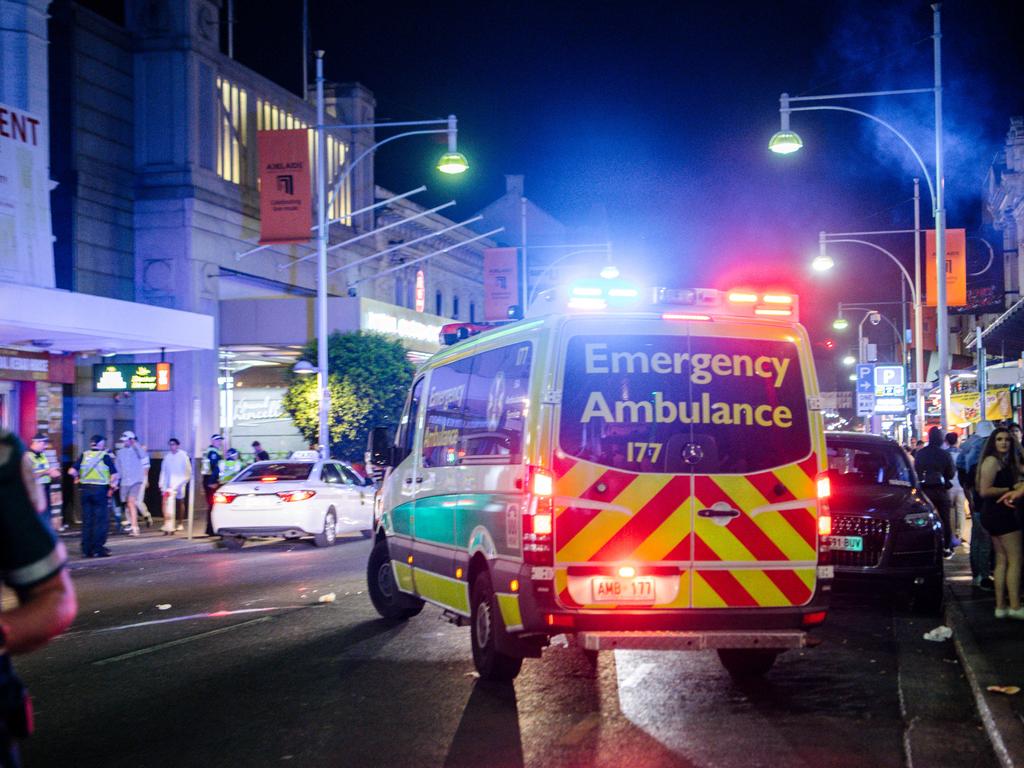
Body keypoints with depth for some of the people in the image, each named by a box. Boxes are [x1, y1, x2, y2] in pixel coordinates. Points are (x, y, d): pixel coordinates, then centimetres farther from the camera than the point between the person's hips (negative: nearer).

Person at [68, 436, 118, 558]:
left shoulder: (84, 455, 5)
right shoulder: (105, 456, -4)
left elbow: (72, 471, -3)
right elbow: (114, 475, -9)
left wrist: (78, 478, 15)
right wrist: (112, 487, 5)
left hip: (85, 489, 4)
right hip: (100, 490, -4)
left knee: (87, 520, 10)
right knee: (100, 520, 1)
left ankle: (87, 549, 12)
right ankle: (98, 549, -2)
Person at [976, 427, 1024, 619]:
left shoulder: (1007, 462, 16)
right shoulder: (992, 461, -14)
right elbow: (984, 491, -20)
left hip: (998, 514, 10)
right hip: (1000, 514, -10)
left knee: (1002, 560, 11)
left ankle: (1001, 606, 13)